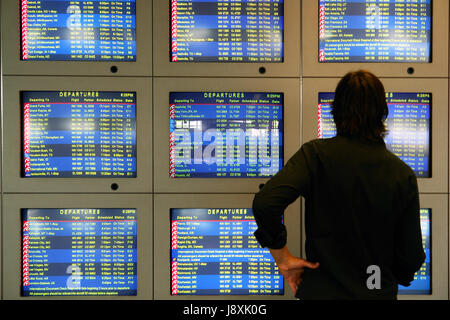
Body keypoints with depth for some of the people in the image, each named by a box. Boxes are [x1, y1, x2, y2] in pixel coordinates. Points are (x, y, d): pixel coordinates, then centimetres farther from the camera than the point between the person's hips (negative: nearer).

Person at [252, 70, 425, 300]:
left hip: (320, 291, -1)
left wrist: (282, 257, -14)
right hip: (380, 293, 2)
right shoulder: (403, 175, -8)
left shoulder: (316, 154, -14)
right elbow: (411, 256, -4)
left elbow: (264, 203, -27)